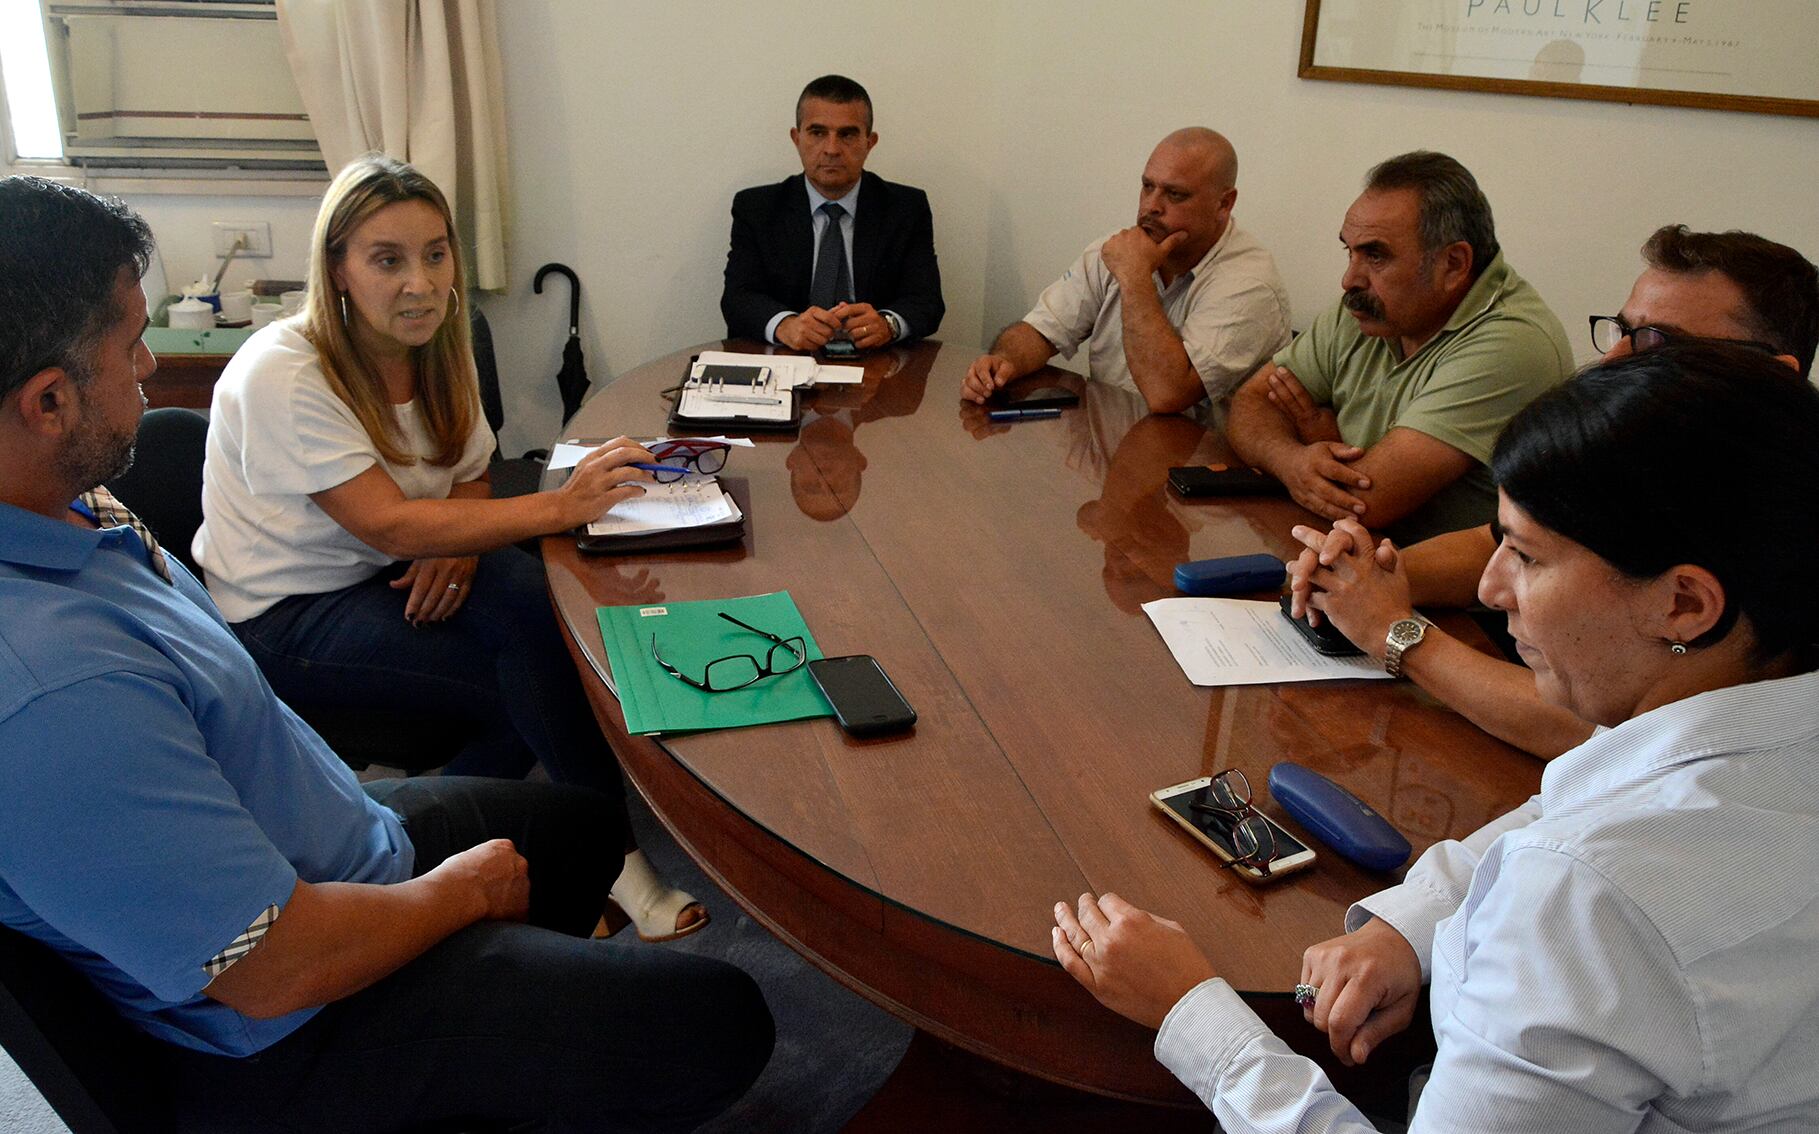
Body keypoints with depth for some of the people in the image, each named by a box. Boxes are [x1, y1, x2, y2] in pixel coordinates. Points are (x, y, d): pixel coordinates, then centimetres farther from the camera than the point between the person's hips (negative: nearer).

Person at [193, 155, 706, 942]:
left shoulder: (436, 350, -1)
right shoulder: (282, 374, -23)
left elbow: (469, 481, 7)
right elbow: (388, 525, -30)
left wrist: (457, 542, -18)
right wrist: (559, 506, -39)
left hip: (390, 580, 6)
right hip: (280, 618, -6)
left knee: (534, 603, -25)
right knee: (530, 681, -24)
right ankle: (615, 861, -8)